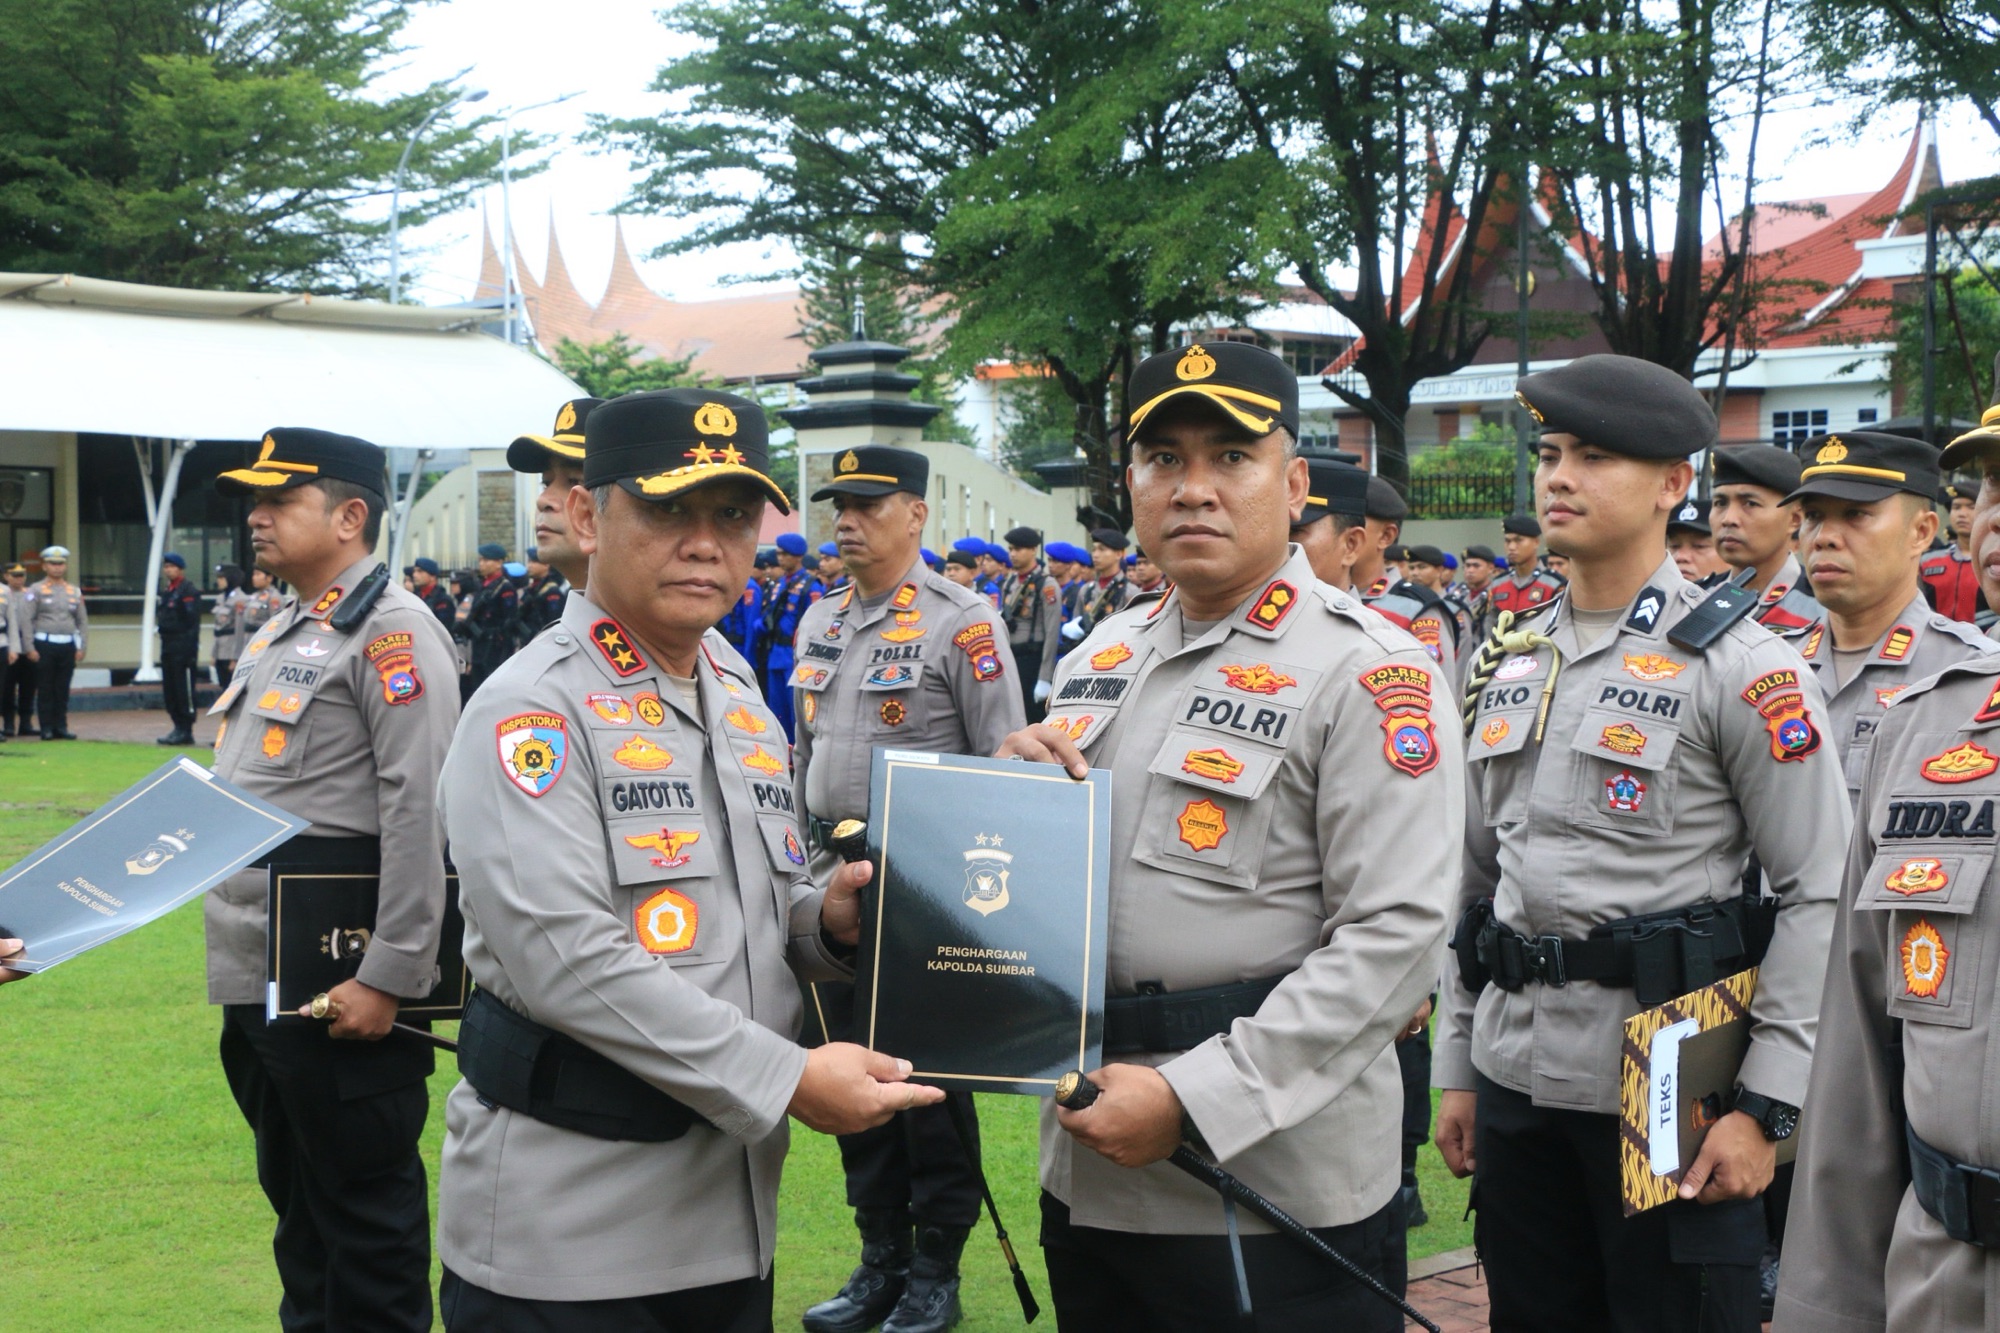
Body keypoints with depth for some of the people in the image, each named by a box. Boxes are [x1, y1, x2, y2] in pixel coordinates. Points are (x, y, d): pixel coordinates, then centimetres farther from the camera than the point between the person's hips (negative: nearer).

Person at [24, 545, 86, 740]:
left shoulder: (75, 591, 12)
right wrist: (30, 648, -9)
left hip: (68, 645, 3)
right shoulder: (36, 591, 1)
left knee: (63, 689, 6)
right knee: (45, 689, 0)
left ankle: (61, 726, 11)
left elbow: (83, 621, 13)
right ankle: (47, 728, 5)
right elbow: (28, 620, -3)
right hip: (45, 644, -3)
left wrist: (82, 647, 5)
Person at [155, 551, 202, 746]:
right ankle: (178, 726, 18)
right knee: (169, 689, 10)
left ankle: (186, 731, 0)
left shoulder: (188, 591, -10)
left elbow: (192, 620, -15)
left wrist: (191, 648, -19)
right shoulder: (166, 591, 16)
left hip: (183, 646, -9)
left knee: (184, 689, -5)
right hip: (168, 645, 9)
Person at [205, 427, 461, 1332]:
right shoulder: (280, 633, 16)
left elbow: (421, 811, -20)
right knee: (293, 1194, 19)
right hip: (253, 976, 9)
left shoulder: (391, 629, -13)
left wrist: (387, 978, -23)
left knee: (364, 1207, 1)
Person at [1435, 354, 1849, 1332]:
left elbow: (1820, 893, -9)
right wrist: (1456, 1067, 12)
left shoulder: (1738, 666, -8)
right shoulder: (1504, 664, 10)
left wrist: (1766, 1107, -13)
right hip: (1516, 1079, 5)